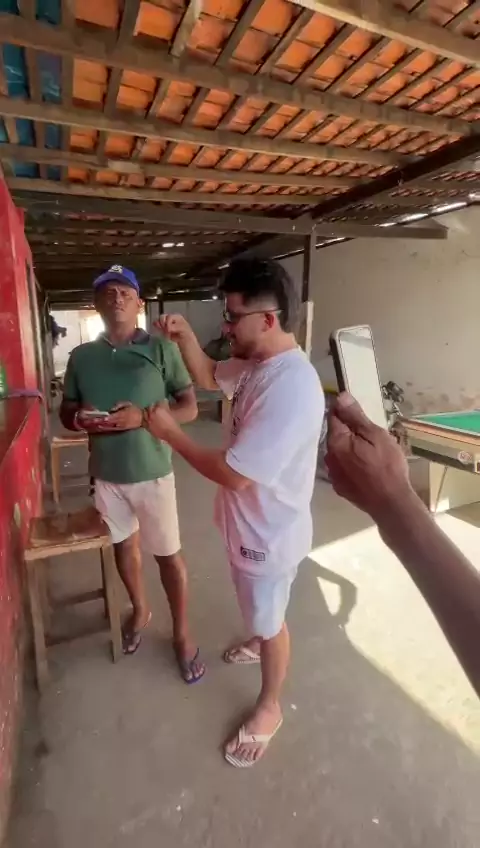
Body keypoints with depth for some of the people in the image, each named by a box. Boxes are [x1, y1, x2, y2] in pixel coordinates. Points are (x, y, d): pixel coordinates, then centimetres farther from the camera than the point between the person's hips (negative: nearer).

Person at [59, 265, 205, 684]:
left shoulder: (162, 349, -9)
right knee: (124, 545, 21)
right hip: (106, 473, 4)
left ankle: (182, 633, 30)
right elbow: (65, 411, 9)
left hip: (152, 473, -3)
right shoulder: (81, 356, 2)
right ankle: (140, 610, 47)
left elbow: (190, 408, -9)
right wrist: (80, 419, -15)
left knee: (168, 553, 8)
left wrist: (143, 417, -24)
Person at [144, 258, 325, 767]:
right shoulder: (256, 364, -5)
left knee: (270, 621, 16)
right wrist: (184, 336, -6)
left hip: (269, 533, -9)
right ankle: (259, 641, 63)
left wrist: (170, 433, -21)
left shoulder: (291, 387, -35)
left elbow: (234, 474, -33)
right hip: (249, 523, 9)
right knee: (259, 609, 34)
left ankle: (268, 709, 42)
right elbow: (208, 378, 13)